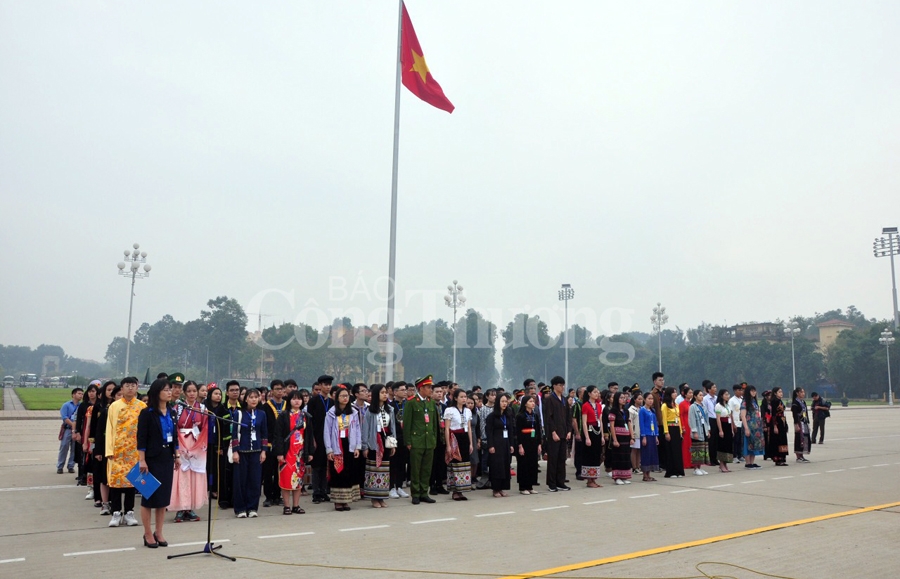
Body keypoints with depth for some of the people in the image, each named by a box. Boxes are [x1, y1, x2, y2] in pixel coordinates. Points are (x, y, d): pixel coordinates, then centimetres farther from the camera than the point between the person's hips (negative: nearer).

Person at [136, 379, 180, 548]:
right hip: (151, 459, -6)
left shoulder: (170, 413, 8)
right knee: (149, 496, 3)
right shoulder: (147, 413, -10)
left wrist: (177, 456, 11)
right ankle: (148, 534, 14)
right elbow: (141, 439, -13)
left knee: (164, 496, 9)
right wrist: (142, 460, -18)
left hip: (167, 458, 6)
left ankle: (159, 533, 19)